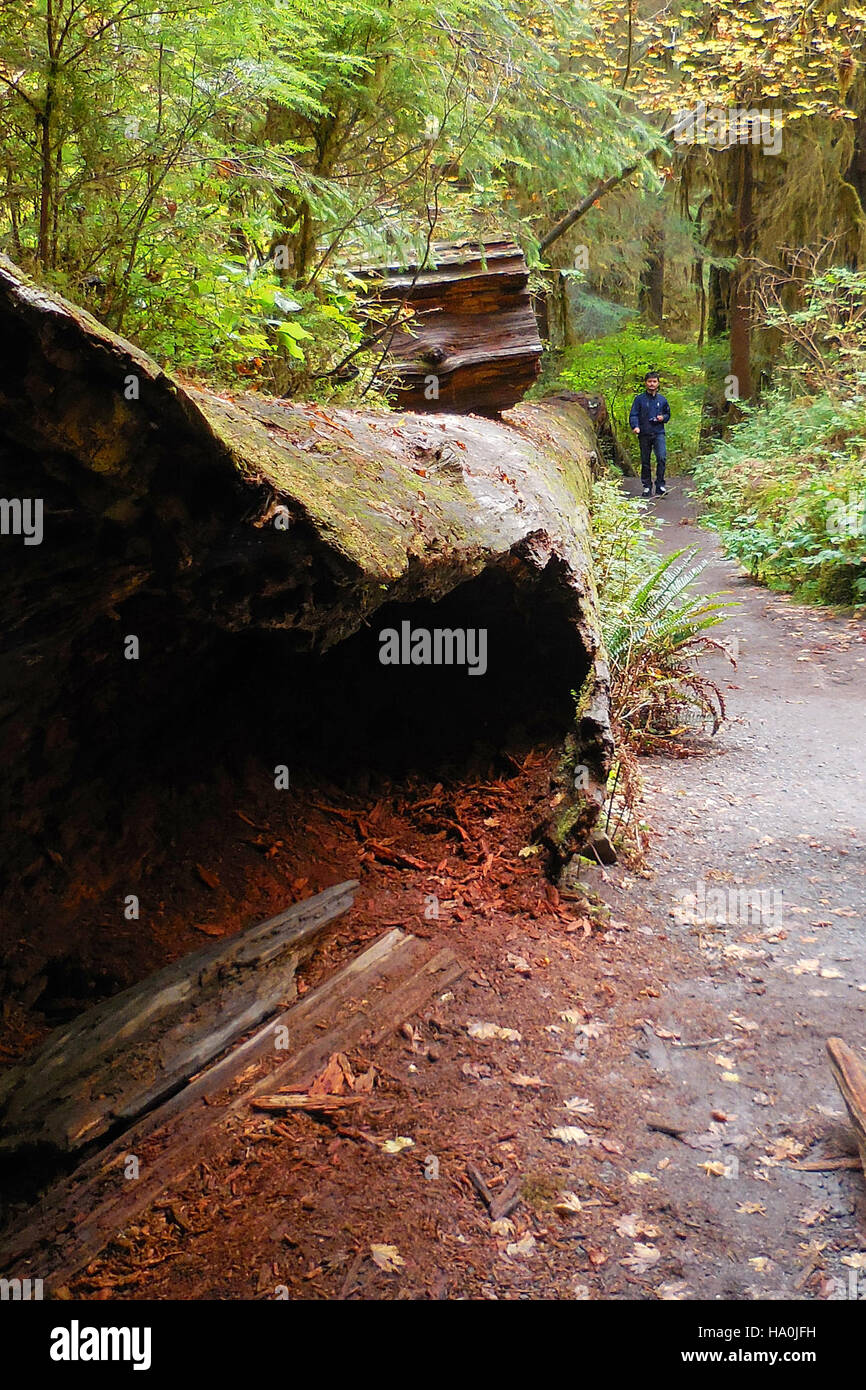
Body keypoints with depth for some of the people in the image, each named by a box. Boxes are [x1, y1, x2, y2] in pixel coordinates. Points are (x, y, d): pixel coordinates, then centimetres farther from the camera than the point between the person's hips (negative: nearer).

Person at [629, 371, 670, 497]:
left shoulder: (662, 399, 10)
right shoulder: (639, 399, 2)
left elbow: (668, 414, 22)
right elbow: (633, 415, -3)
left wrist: (663, 418, -1)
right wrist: (635, 426, -22)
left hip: (659, 433, 1)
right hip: (644, 435, 0)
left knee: (662, 457, -17)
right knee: (645, 462, 5)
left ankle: (660, 485, -11)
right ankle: (647, 487, 16)